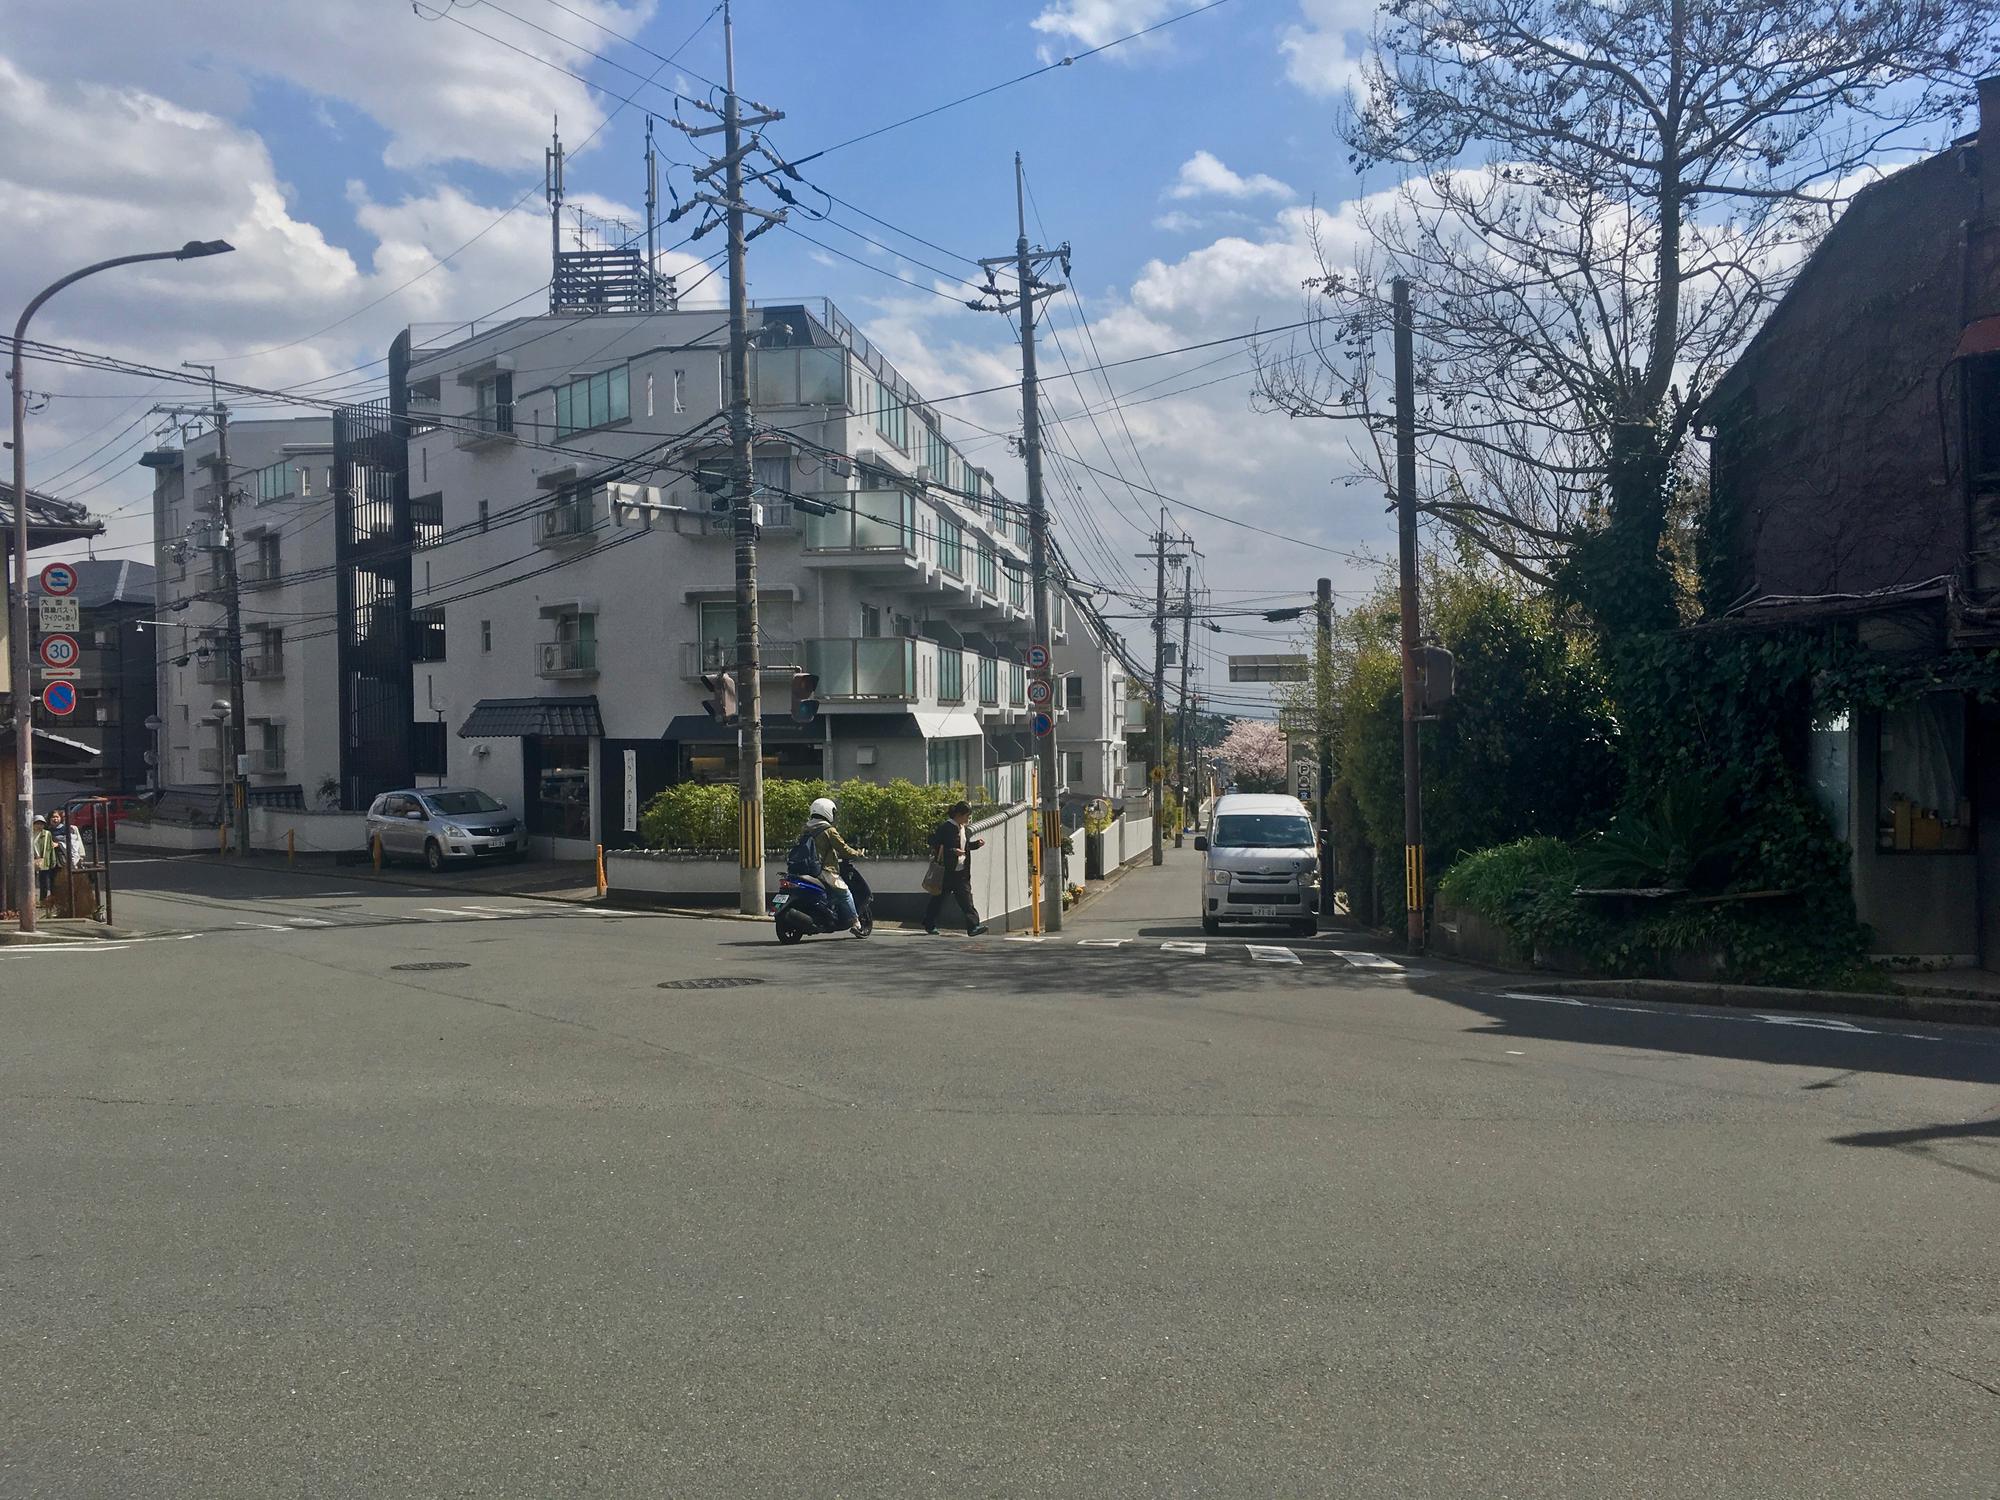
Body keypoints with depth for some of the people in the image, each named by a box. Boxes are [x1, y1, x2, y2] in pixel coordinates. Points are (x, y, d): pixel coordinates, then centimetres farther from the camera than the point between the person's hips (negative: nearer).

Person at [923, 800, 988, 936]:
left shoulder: (963, 827, 11)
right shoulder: (945, 828, -15)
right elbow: (937, 848, -18)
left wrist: (976, 844, 8)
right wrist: (953, 852, -28)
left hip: (962, 871, 7)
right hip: (947, 872, -7)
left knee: (965, 898, -1)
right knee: (939, 898, 7)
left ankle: (973, 926, -4)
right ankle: (930, 925, 23)